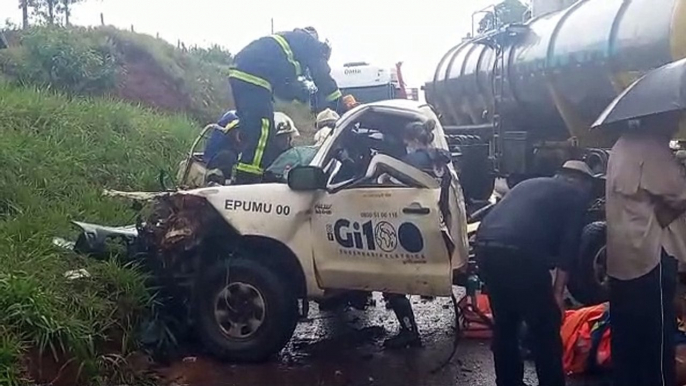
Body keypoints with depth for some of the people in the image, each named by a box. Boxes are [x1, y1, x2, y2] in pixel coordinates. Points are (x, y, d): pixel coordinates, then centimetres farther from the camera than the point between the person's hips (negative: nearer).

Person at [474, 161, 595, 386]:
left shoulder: (531, 184, 34)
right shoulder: (577, 195, 16)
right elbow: (569, 243, 2)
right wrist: (558, 291, 5)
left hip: (485, 246, 7)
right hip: (520, 253, -7)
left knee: (504, 324, 23)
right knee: (545, 330, 11)